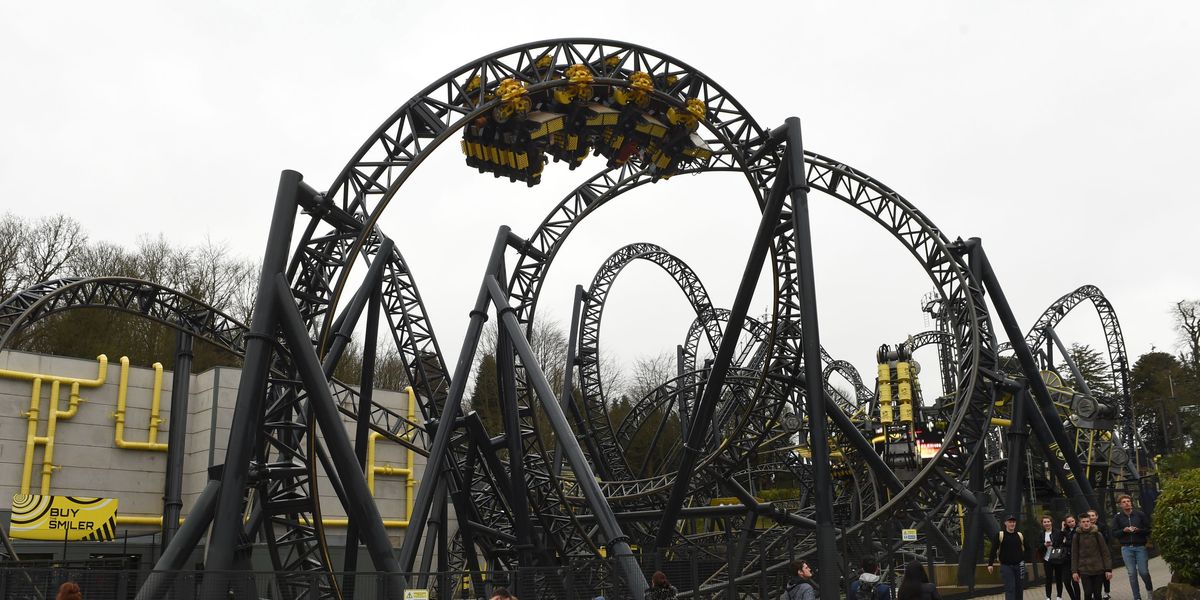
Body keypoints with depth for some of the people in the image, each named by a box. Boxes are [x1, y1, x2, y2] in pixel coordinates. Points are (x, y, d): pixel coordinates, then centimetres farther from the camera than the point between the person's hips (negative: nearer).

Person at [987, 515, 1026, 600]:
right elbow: (993, 550, -6)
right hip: (1006, 566, -4)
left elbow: (1023, 550, 17)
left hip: (1018, 566, 4)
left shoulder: (1020, 535, 4)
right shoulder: (1000, 535, -7)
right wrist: (990, 564, -10)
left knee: (1018, 589, 11)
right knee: (1009, 589, -8)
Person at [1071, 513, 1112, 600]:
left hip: (1098, 570, 0)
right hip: (1084, 570, 0)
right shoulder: (1077, 536, 2)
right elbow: (1074, 555, 4)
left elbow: (1105, 553, 1)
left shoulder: (1097, 534, 1)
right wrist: (1074, 571, 0)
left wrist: (1108, 569, -4)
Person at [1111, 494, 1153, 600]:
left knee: (1143, 571, -1)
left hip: (1140, 547, -1)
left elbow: (1148, 529, 3)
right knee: (1132, 573, 1)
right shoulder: (1117, 517, 4)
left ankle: (1150, 589, 30)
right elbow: (1114, 532, 2)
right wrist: (1124, 530, -14)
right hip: (1126, 548, 1)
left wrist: (1138, 530, -14)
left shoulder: (1140, 514, 2)